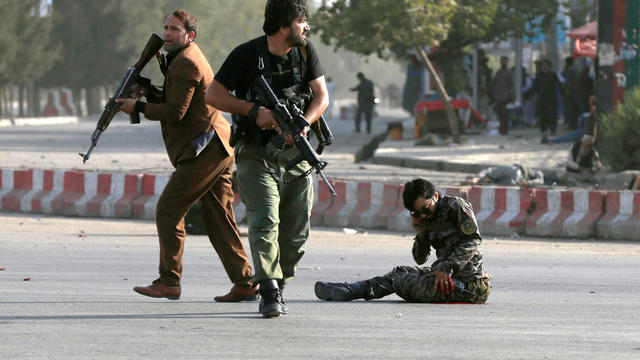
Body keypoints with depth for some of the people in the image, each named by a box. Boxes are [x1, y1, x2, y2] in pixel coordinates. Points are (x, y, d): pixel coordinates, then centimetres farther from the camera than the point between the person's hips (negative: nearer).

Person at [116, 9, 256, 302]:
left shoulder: (185, 63, -13)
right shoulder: (188, 58, 20)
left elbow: (175, 112, -17)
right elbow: (171, 101, 22)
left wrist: (138, 107, -9)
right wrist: (147, 91, 8)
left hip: (204, 153, -10)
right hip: (219, 150, 10)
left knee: (168, 210, -7)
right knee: (218, 218, 9)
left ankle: (169, 282, -6)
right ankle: (245, 284, 7)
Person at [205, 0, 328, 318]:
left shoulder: (305, 52, 5)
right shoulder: (247, 55, -8)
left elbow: (321, 96, 3)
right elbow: (213, 95, -5)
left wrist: (303, 124, -16)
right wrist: (254, 110, -15)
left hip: (295, 153, 5)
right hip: (257, 155, -5)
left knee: (296, 232, 4)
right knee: (265, 221, -19)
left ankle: (278, 286, 19)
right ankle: (270, 293, -21)